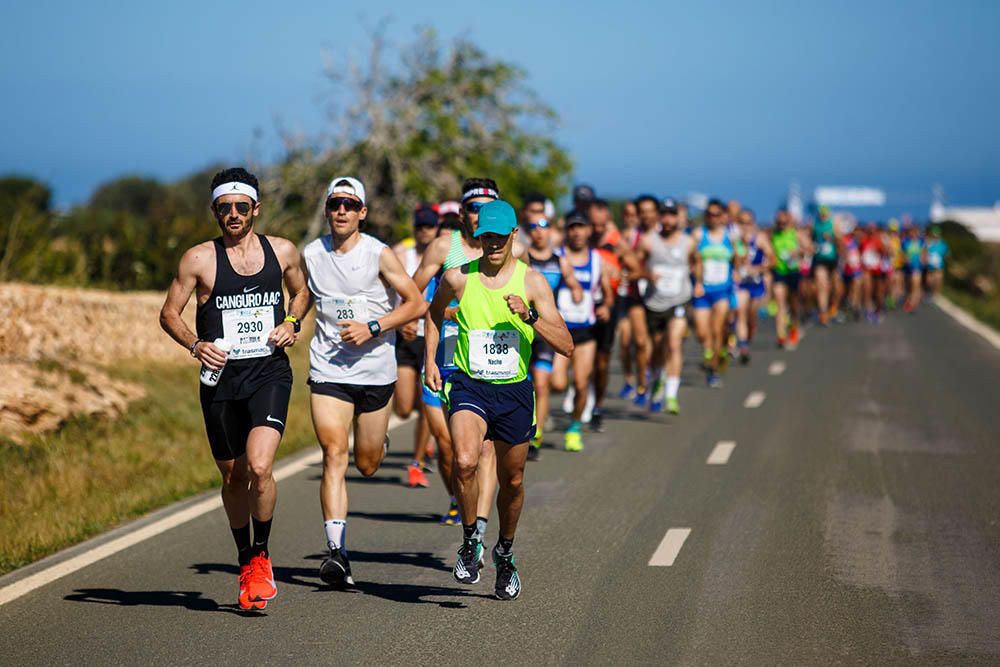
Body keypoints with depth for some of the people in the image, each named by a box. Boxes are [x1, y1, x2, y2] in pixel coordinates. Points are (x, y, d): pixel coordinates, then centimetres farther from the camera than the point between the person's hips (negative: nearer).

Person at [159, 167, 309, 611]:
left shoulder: (283, 252, 5)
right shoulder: (199, 259, -1)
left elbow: (301, 292, 23)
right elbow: (169, 313, 4)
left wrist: (292, 323, 3)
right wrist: (195, 345, -14)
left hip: (270, 374, -1)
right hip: (221, 377, 1)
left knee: (259, 467, -21)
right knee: (233, 478, 10)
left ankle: (261, 555, 0)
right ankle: (245, 563, 31)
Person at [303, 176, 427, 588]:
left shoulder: (379, 255, -6)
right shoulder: (310, 256, 4)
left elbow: (417, 304, -6)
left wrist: (372, 328, -16)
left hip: (375, 371, -1)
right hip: (328, 372, 1)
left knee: (367, 464, 10)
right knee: (334, 457, -14)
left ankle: (379, 442, 49)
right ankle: (337, 552, -18)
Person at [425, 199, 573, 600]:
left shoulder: (531, 282, -7)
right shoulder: (458, 278, -5)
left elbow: (566, 346, -11)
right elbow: (435, 311, 20)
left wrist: (530, 316, -25)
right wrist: (430, 359, 12)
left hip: (514, 390, 1)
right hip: (468, 386, -1)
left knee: (512, 480, 13)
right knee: (464, 461, -27)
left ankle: (505, 553, 39)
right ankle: (470, 542, -4)